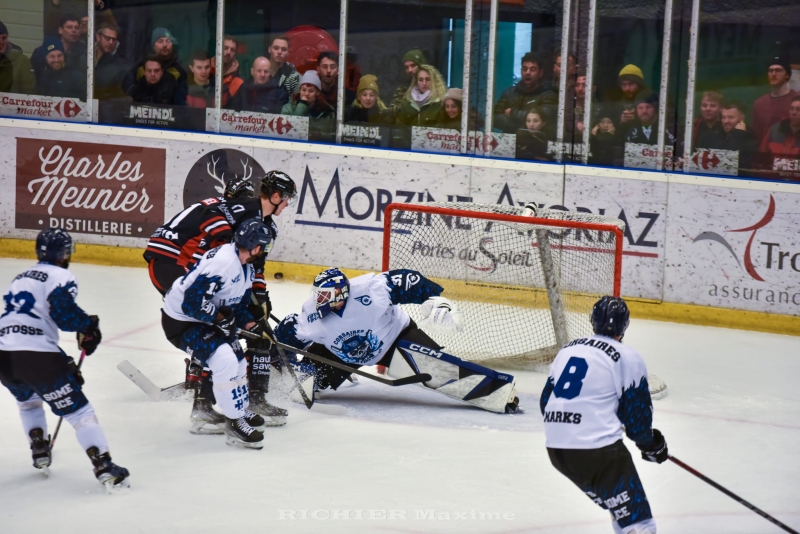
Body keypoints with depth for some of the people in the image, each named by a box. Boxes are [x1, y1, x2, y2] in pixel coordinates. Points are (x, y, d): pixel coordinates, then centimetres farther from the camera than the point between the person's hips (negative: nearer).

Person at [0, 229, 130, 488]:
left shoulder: (22, 277, 26)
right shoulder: (61, 277, 1)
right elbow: (64, 314, -16)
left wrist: (62, 360, 29)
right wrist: (90, 325, 3)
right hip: (35, 357, -7)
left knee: (27, 399, 37)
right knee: (78, 410, -1)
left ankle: (40, 453, 36)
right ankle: (103, 466, -11)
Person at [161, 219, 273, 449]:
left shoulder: (246, 269, 5)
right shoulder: (221, 262, -29)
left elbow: (238, 307, 12)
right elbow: (192, 302, -32)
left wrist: (254, 327, -5)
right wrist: (221, 318, -24)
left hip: (205, 319, 11)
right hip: (180, 320, -11)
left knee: (237, 359, 17)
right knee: (224, 360, -24)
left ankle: (202, 410, 34)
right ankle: (234, 422, -12)